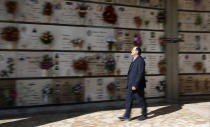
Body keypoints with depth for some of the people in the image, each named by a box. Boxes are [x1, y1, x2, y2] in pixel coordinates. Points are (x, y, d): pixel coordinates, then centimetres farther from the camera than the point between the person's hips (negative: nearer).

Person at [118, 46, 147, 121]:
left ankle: (144, 115, 22)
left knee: (141, 101, 6)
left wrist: (135, 85, -24)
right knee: (128, 100, 7)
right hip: (131, 85, 9)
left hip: (137, 85, -9)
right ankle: (127, 116, 12)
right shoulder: (134, 60, 15)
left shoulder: (140, 60, -15)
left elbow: (141, 74, -21)